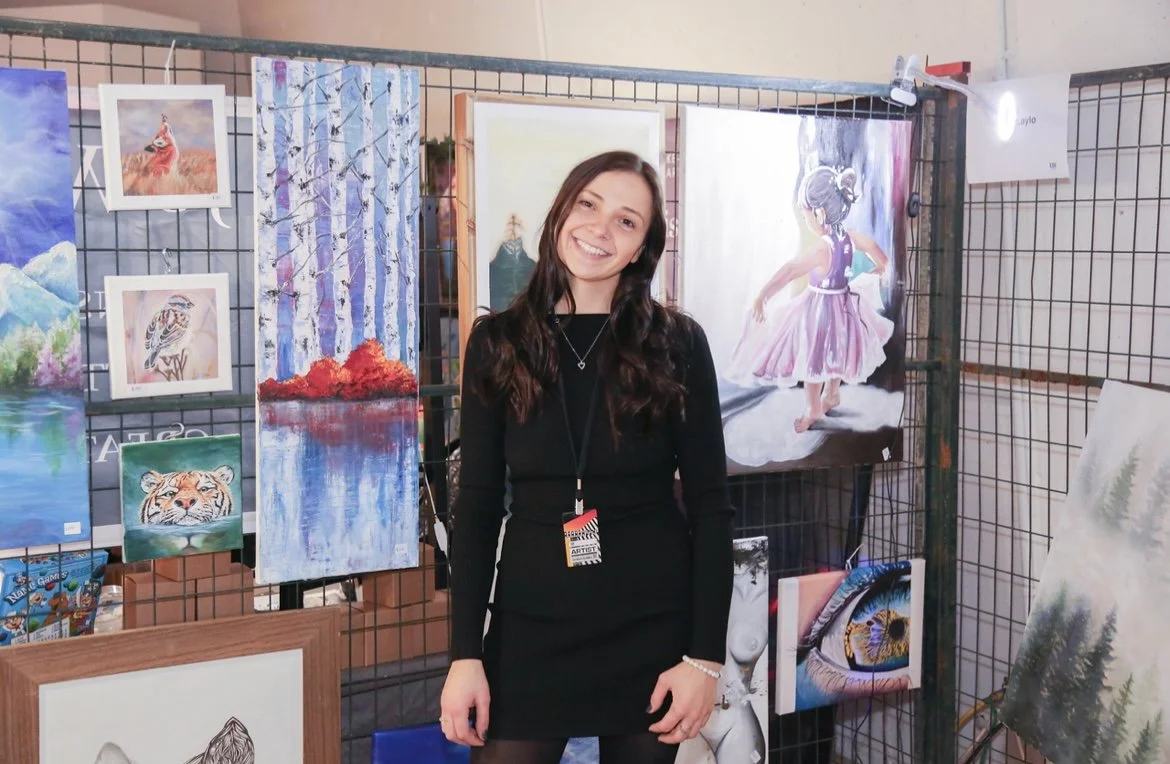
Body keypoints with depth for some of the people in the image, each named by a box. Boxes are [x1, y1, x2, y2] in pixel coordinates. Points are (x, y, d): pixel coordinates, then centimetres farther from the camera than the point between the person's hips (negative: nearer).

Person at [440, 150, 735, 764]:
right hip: (530, 626, 1)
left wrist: (706, 656, -8)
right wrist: (465, 654, -4)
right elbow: (476, 506, 0)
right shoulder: (497, 342, 0)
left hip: (654, 626, 0)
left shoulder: (677, 344, -4)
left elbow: (710, 506, -3)